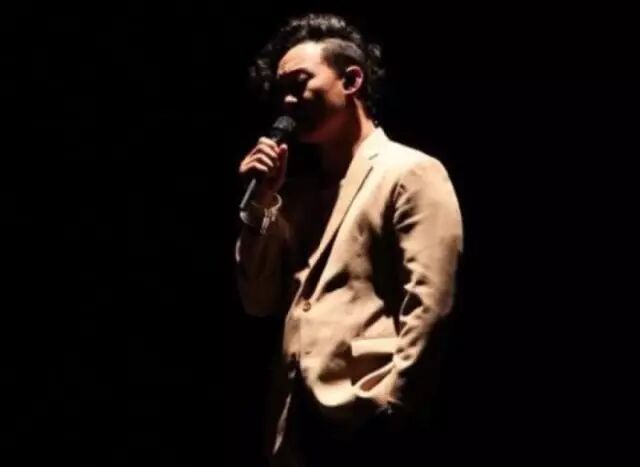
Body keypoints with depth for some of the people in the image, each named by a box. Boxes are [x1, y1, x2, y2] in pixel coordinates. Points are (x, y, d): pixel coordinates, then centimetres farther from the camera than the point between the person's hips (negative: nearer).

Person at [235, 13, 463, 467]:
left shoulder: (411, 173, -1)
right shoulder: (303, 190, 22)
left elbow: (428, 305, -11)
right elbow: (261, 301, 18)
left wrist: (386, 408, -17)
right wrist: (264, 201, 8)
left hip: (366, 424, -7)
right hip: (300, 424, 7)